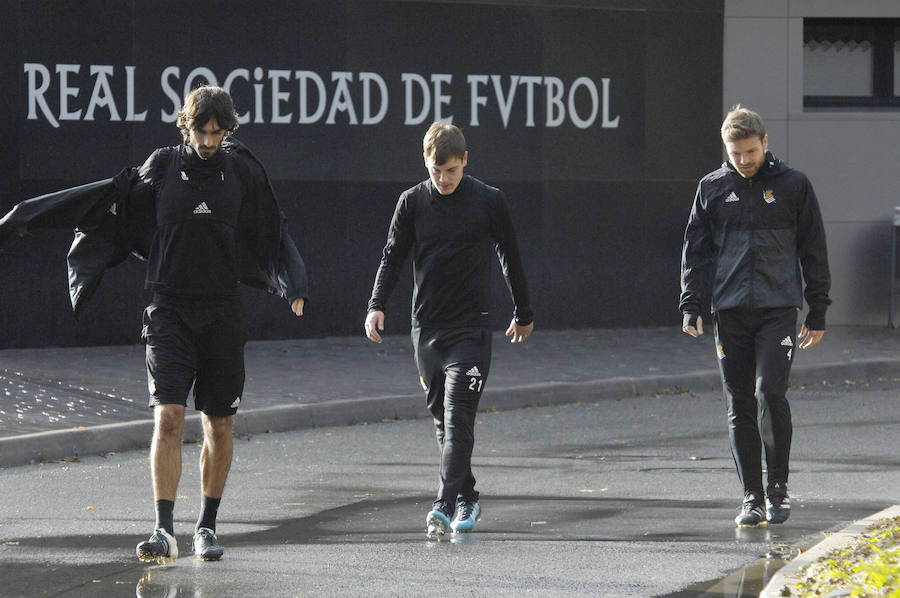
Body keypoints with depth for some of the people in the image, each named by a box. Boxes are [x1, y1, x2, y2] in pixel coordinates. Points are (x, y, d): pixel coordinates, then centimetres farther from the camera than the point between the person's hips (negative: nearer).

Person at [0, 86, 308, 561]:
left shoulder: (243, 173, 2)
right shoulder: (162, 168, 0)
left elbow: (273, 237, 10)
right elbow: (108, 197, 7)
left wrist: (294, 285, -4)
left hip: (222, 316, 1)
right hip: (169, 312, -1)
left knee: (218, 426, 6)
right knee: (168, 418, -14)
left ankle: (207, 526, 19)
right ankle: (164, 530, -18)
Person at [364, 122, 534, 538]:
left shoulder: (489, 202, -1)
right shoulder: (412, 202, 4)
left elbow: (510, 258, 10)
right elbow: (393, 256, 8)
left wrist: (523, 313, 18)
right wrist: (376, 305, -6)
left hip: (471, 328, -3)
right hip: (426, 327, 3)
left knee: (458, 416, -14)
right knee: (442, 417, 8)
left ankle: (445, 504, -20)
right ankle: (466, 499, 19)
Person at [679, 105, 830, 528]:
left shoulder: (792, 185, 4)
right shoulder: (712, 188, 9)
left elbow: (814, 250, 8)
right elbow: (696, 250, 13)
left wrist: (818, 313, 6)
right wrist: (692, 306, 3)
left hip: (779, 307, -3)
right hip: (730, 313, 3)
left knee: (770, 392, -16)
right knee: (740, 406, 2)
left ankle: (778, 487, -2)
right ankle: (752, 497, 9)